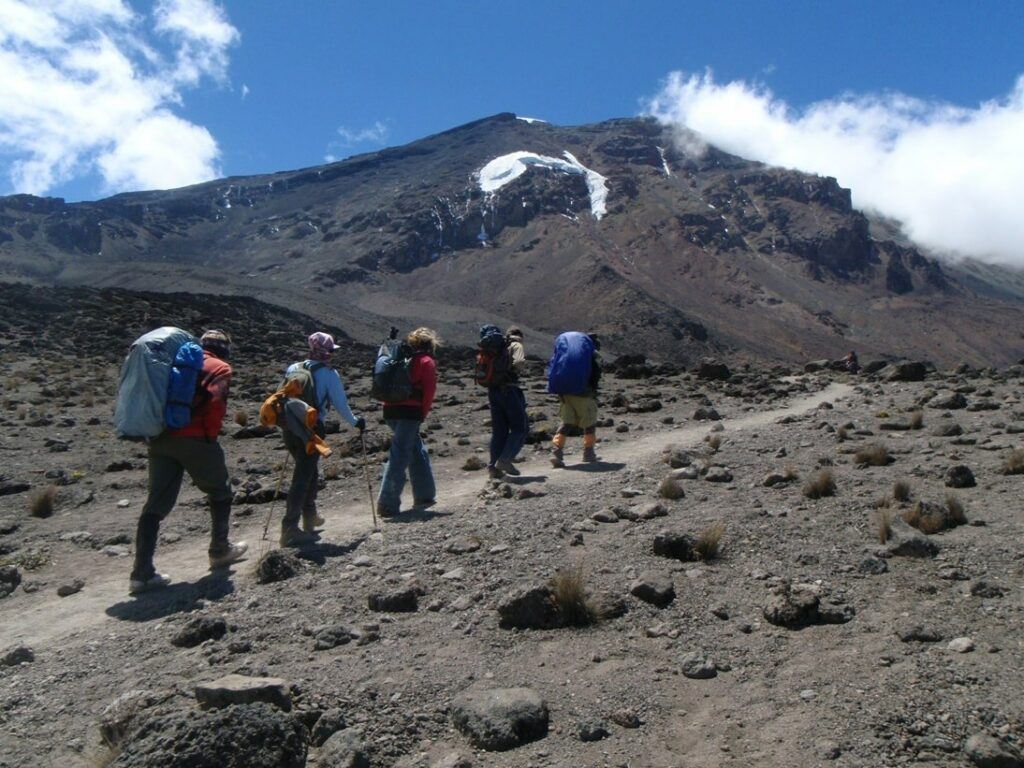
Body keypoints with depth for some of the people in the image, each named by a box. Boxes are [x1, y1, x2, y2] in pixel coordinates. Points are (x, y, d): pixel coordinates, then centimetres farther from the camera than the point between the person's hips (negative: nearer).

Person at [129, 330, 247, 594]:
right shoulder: (219, 368, 3)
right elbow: (216, 404, -14)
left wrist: (158, 430, 15)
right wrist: (211, 436, -4)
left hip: (160, 440, 6)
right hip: (194, 440, -6)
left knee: (156, 503, 6)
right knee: (220, 493, 17)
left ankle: (142, 572, 1)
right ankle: (220, 550, 27)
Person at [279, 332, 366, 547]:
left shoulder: (293, 369, 11)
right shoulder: (328, 373, -6)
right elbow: (340, 404, -4)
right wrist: (356, 422, 12)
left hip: (289, 428, 7)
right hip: (311, 429, -7)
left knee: (309, 472, 23)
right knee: (303, 478, -4)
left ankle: (310, 517, 35)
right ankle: (289, 529, -8)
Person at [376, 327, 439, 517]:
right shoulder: (427, 362, 1)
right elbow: (429, 391, -7)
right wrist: (423, 414, 4)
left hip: (391, 410, 7)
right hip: (410, 412, -7)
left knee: (418, 453, 20)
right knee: (399, 457, -6)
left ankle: (424, 496, 27)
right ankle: (387, 505, -8)